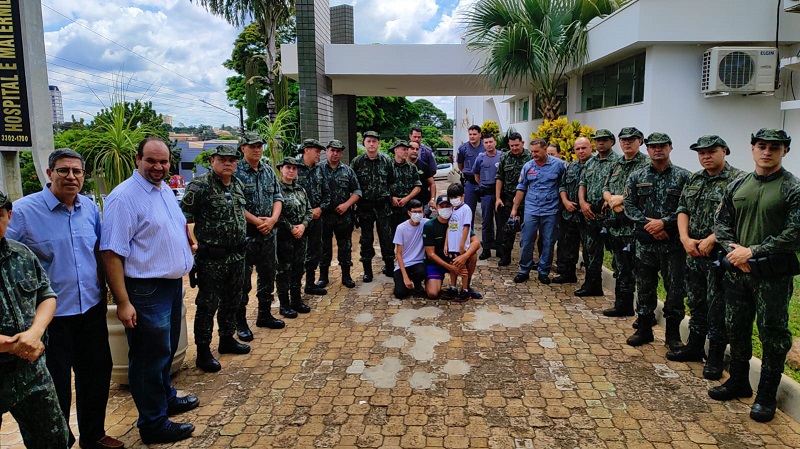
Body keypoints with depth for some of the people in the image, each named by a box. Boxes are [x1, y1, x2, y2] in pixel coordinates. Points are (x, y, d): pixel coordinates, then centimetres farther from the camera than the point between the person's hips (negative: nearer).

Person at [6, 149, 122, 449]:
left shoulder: (90, 208, 4)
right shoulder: (24, 210, -12)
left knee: (96, 374, 16)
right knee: (55, 386, 9)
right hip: (52, 314, -5)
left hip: (91, 309, 5)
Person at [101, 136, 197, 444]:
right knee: (150, 356, 5)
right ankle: (153, 424, 20)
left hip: (173, 284, 8)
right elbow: (112, 253, -20)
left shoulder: (166, 190, 9)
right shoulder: (124, 197, -17)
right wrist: (123, 302, -22)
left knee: (167, 349, 23)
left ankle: (166, 399, 42)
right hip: (146, 290, -8)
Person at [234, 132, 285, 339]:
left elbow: (278, 197, 9)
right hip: (245, 234, -6)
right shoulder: (236, 172, -10)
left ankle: (265, 314, 31)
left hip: (268, 233, 7)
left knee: (268, 275, 16)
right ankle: (240, 322, 15)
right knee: (243, 279, 2)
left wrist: (273, 219, -8)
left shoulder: (268, 171, 10)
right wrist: (257, 221, -17)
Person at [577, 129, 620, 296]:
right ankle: (592, 285, 23)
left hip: (609, 213, -7)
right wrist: (582, 202, -1)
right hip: (590, 213, 7)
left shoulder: (618, 161, -5)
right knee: (590, 250, 12)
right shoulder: (590, 163, 17)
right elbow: (582, 183, 14)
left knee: (616, 250, -6)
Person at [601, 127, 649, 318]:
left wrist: (621, 198, -13)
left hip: (636, 224, -7)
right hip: (617, 224, 8)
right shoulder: (616, 165, 17)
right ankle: (623, 306, 26)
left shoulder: (646, 164, -6)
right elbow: (606, 189, 15)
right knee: (621, 267, 15)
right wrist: (612, 200, -6)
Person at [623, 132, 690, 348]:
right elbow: (629, 205, 2)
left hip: (674, 243, -2)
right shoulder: (636, 177, 6)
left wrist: (664, 223, -16)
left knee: (675, 288, 3)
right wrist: (649, 225, -11)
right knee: (645, 287, 10)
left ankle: (673, 333, 16)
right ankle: (644, 329, 23)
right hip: (645, 242, 2)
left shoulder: (683, 176, 0)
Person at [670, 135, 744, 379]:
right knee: (696, 303, 17)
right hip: (693, 254, 7)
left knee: (717, 308, 2)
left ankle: (716, 356, 14)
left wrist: (711, 240, -20)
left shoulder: (738, 180, -10)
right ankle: (694, 347, 31)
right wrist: (685, 238, -5)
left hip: (719, 255, -6)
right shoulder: (694, 180, 11)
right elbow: (682, 210, 9)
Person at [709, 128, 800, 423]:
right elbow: (721, 222, 9)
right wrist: (733, 250, -8)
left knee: (772, 335, 4)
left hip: (774, 275, -5)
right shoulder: (737, 186, 8)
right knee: (736, 329, 15)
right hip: (737, 271, 5)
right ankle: (738, 382, 33)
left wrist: (753, 252, -17)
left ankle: (766, 396, 19)